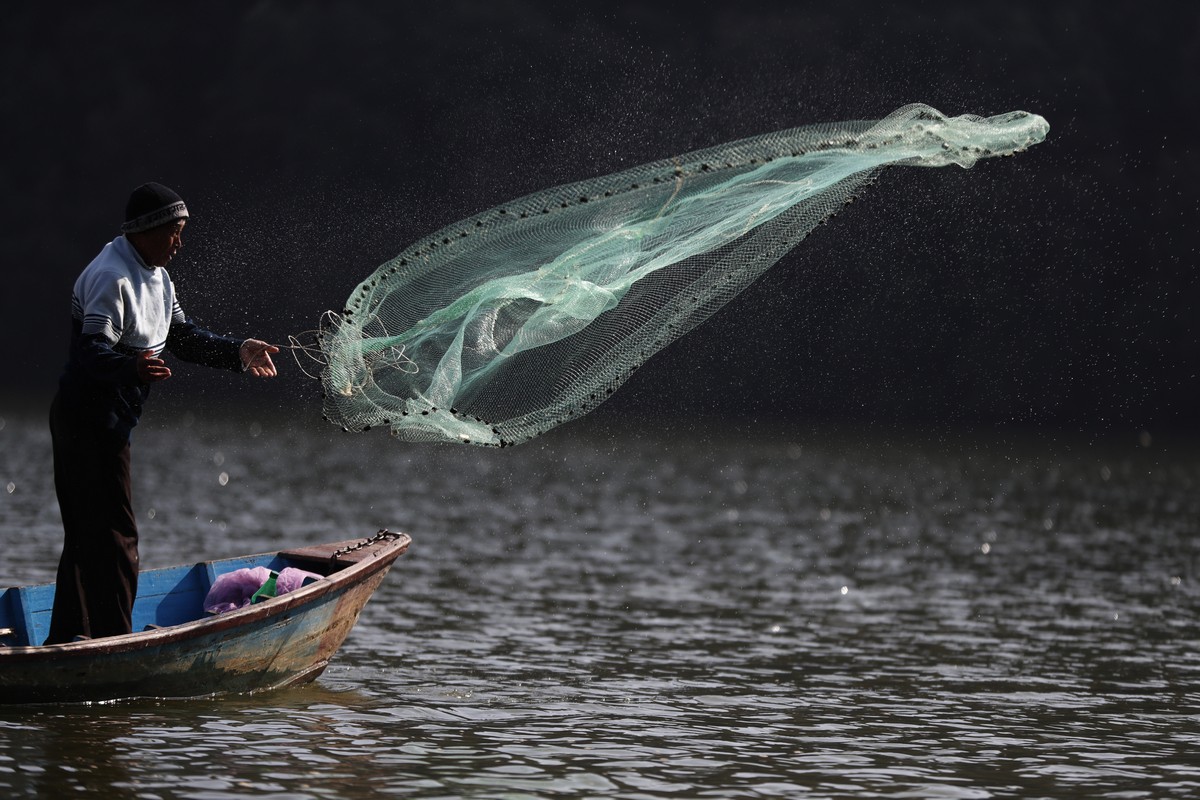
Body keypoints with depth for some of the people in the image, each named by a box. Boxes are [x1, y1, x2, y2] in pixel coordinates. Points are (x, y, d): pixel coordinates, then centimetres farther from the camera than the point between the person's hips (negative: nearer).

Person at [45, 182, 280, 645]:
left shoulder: (156, 277, 13)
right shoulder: (111, 278, -20)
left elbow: (184, 338, 20)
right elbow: (92, 352, -28)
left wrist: (238, 352, 7)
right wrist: (133, 367, -47)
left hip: (106, 422, 11)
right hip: (91, 420, -11)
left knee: (87, 534, 14)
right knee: (114, 535, -9)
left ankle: (67, 638, 20)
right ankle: (113, 640, -6)